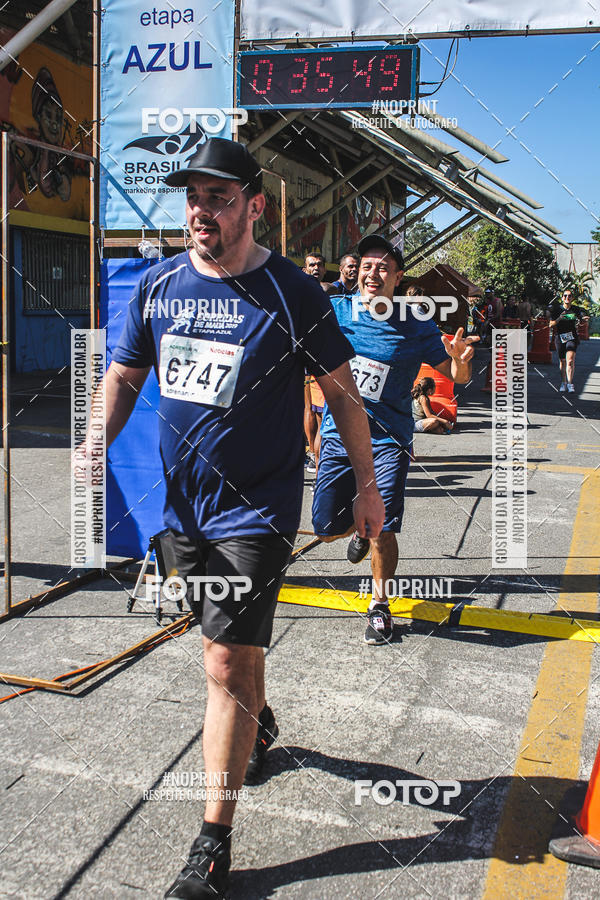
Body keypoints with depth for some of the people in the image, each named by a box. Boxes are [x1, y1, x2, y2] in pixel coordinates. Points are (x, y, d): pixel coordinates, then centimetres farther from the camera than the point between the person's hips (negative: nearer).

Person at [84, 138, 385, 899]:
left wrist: (367, 484, 1)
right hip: (181, 503, 5)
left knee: (227, 665, -7)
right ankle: (257, 725, 52)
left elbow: (342, 393, -2)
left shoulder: (291, 293, -10)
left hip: (256, 508, -5)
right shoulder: (157, 285, 3)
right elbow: (124, 376, 10)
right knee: (226, 644, 23)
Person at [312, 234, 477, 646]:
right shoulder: (334, 310, -2)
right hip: (338, 434, 2)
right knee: (327, 526, 3)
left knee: (382, 531, -9)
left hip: (388, 441, -2)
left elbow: (458, 376, 0)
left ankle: (380, 606, 18)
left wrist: (460, 360, -23)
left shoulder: (416, 327, -6)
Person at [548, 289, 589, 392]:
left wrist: (584, 319, -30)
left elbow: (583, 318, -6)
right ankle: (563, 383, 28)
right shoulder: (557, 309, 3)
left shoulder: (576, 309, 4)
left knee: (570, 360, -17)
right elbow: (551, 325, 0)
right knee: (562, 361, 11)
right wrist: (559, 319, -19)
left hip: (572, 337, -1)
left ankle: (570, 384, -15)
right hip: (560, 337, 2)